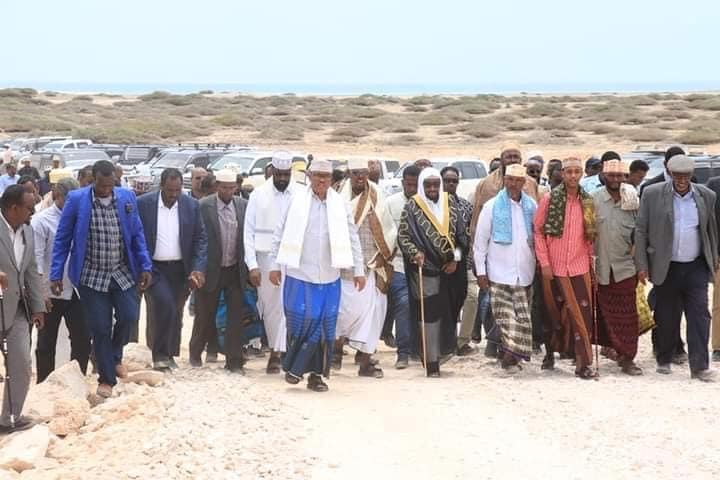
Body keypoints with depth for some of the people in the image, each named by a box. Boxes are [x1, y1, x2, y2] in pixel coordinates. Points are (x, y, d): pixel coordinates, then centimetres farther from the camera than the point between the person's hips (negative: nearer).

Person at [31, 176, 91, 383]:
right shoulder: (41, 221, -8)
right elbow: (36, 258, -12)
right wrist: (39, 292, -16)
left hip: (75, 290, 4)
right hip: (52, 292, -4)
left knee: (82, 339, 5)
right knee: (46, 343, 8)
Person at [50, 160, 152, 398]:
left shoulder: (127, 197, -1)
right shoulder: (76, 199, -9)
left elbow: (137, 235, 7)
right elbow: (63, 239, -3)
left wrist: (145, 267, 1)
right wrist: (56, 275, -5)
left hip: (123, 272, 2)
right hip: (92, 275, -2)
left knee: (129, 316, -10)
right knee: (100, 327, 0)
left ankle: (116, 356, 20)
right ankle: (107, 378, 16)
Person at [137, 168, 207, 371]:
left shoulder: (192, 205, 0)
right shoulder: (143, 204, -7)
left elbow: (200, 239, 3)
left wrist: (198, 268, -8)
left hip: (180, 269, 3)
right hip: (154, 268, -3)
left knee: (175, 314, 9)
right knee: (165, 305, -20)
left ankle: (169, 354, 27)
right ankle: (159, 354, -9)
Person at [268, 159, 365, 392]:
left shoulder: (340, 205, 4)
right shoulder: (297, 201, -1)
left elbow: (352, 238, 8)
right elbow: (280, 234, 3)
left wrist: (359, 270, 6)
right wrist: (275, 265, 1)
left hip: (329, 277, 2)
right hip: (299, 275, -2)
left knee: (325, 326, 3)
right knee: (301, 320, -7)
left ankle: (316, 374, 13)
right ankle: (293, 367, 12)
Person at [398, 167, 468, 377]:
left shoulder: (450, 203, 7)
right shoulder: (412, 207, -4)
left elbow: (462, 233, 10)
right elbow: (402, 236, -4)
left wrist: (456, 258, 0)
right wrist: (414, 253, -20)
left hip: (449, 268, 4)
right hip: (425, 269, -4)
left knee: (447, 311, 7)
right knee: (430, 313, -6)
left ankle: (443, 348, 22)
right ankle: (431, 362, -4)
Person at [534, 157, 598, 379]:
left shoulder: (587, 202, 5)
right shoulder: (549, 200, -4)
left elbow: (590, 235, 13)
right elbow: (538, 232, -3)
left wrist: (591, 260, 6)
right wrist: (544, 263, -8)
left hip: (580, 268, 2)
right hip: (553, 268, -2)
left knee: (582, 315, -4)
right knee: (553, 313, 10)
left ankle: (583, 363, -2)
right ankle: (550, 352, 29)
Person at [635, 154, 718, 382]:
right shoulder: (652, 194, -3)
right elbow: (641, 231, 0)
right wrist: (642, 265, -4)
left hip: (696, 267, 1)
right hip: (666, 268, -1)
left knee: (699, 315, -5)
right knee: (667, 317, 8)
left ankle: (699, 367, -4)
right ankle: (664, 361, 26)